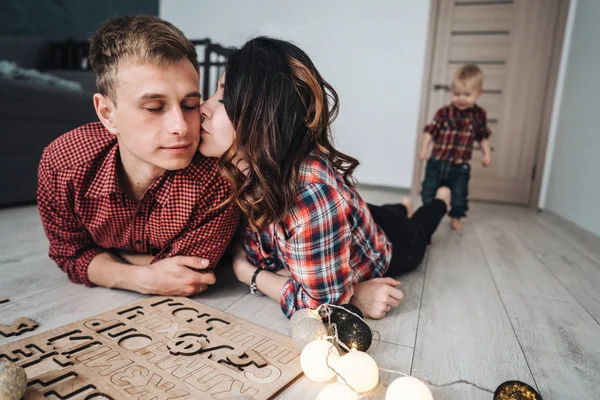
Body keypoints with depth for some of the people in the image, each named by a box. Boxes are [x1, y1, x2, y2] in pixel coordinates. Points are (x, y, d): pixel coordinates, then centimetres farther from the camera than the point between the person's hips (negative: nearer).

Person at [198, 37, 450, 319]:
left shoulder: (312, 196, -51)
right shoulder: (245, 171, -27)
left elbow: (322, 305, -41)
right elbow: (260, 257, -20)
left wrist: (246, 272, -33)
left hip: (391, 246, -4)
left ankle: (441, 200, 60)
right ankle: (402, 208, 68)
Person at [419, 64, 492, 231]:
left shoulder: (479, 115, 1)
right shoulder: (444, 112, -8)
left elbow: (483, 137, 11)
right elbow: (431, 131, -8)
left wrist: (487, 154, 2)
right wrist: (424, 149, -18)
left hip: (460, 166, 1)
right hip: (437, 161, -1)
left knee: (459, 195, 10)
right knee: (429, 192, 8)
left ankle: (455, 218, 32)